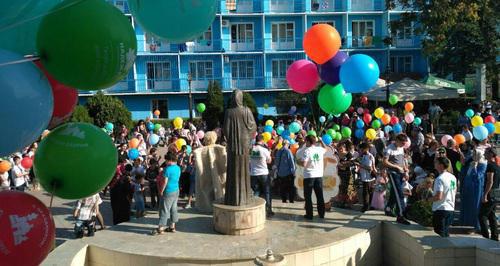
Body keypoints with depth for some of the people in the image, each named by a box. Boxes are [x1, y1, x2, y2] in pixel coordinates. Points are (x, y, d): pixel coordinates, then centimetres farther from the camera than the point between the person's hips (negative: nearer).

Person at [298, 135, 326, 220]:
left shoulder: (307, 151, -12)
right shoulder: (320, 149, 3)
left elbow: (304, 164, -18)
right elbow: (325, 149, 29)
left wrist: (299, 161, 2)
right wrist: (321, 141, 38)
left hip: (309, 176, -4)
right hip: (319, 175, 5)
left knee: (308, 196, 5)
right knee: (320, 195, 12)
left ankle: (309, 214, 6)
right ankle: (321, 214, 17)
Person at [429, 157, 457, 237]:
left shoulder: (440, 179, -18)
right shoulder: (453, 177, 8)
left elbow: (438, 197, -24)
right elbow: (454, 191, 20)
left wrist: (428, 200, -9)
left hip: (440, 209, -8)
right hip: (450, 208, 8)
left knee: (440, 234, -2)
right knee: (446, 233, 17)